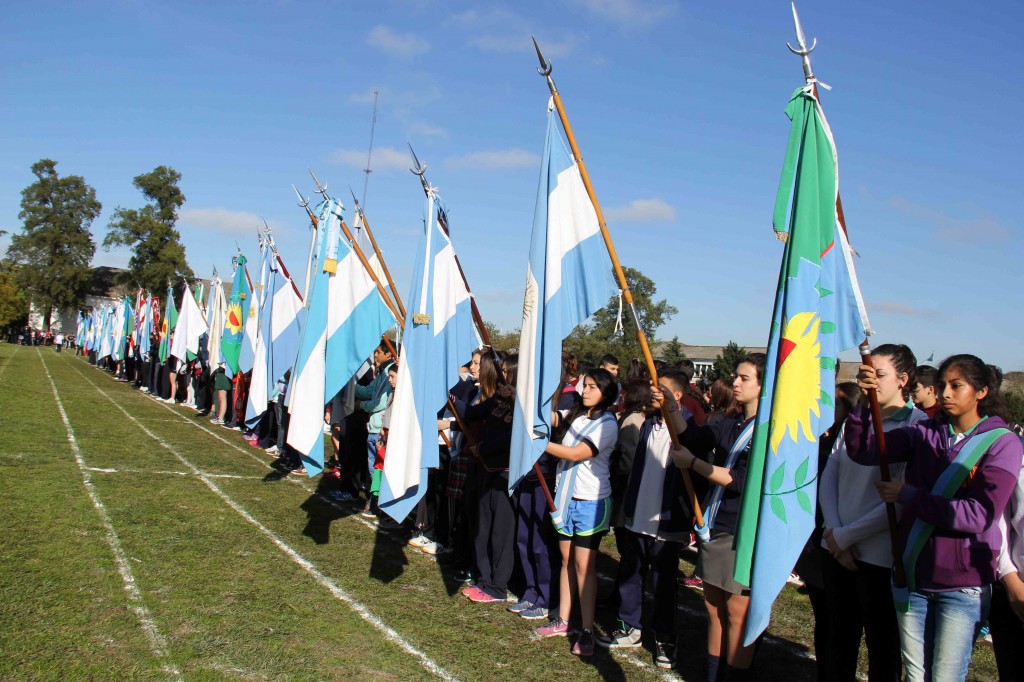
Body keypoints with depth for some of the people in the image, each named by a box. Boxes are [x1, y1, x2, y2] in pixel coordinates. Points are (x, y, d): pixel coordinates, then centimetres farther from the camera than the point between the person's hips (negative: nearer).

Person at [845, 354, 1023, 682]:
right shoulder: (924, 433, 3)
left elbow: (980, 514, -18)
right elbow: (863, 450, -6)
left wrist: (909, 495, -17)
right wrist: (864, 402, -21)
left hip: (963, 583, -3)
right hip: (913, 575, 4)